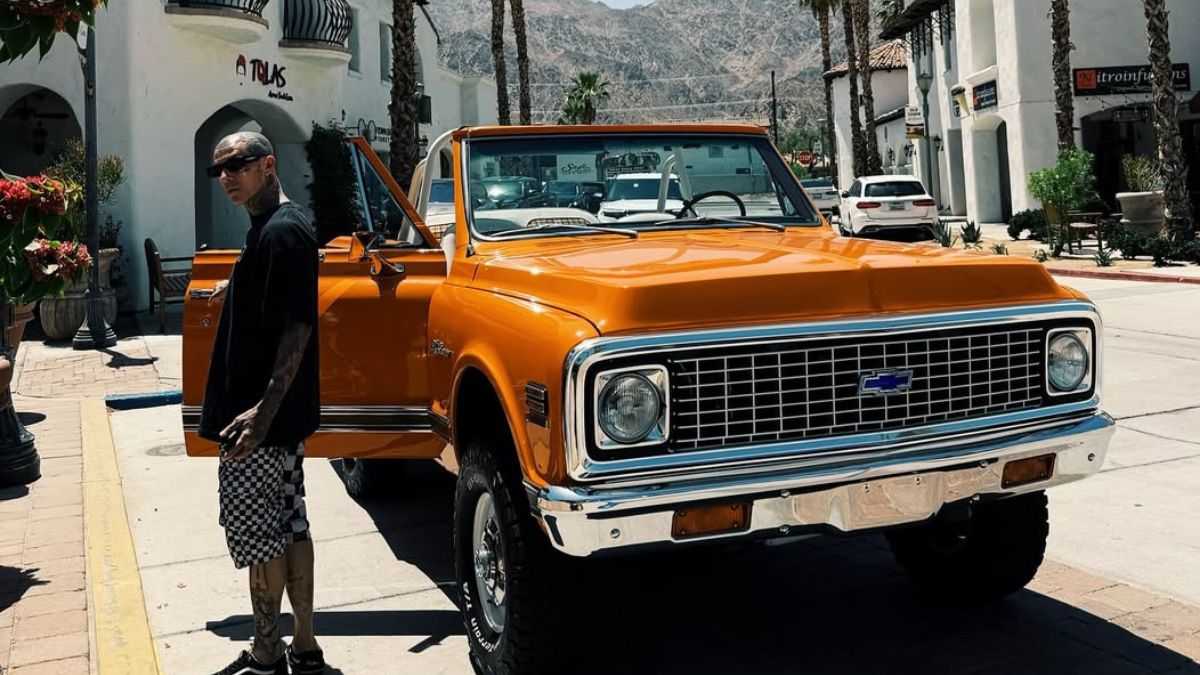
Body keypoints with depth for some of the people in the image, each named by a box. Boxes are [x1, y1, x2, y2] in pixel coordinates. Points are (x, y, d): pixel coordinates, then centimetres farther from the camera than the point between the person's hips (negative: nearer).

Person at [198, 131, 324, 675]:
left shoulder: (283, 230, -17)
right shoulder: (269, 227, 13)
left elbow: (299, 325, -23)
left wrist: (262, 411, -28)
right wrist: (236, 289, 43)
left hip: (259, 416, -10)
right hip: (280, 414, 10)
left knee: (255, 534, -1)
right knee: (288, 526, 13)